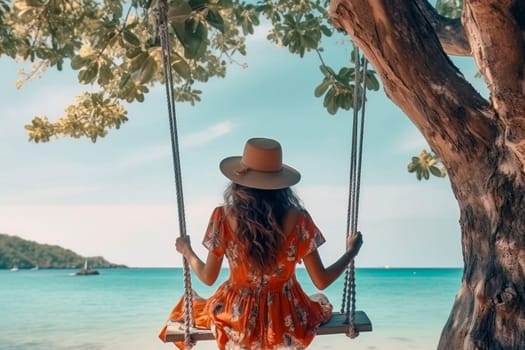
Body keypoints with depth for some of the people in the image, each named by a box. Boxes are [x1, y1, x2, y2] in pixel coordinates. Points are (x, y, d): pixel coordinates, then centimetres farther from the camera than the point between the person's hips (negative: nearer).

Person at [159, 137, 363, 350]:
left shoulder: (224, 218, -18)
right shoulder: (298, 219, -18)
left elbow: (208, 278, -6)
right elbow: (321, 282, -11)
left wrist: (187, 252, 14)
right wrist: (351, 252, 6)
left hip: (238, 319, 1)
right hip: (288, 322, 0)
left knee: (189, 306, 32)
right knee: (322, 303, 35)